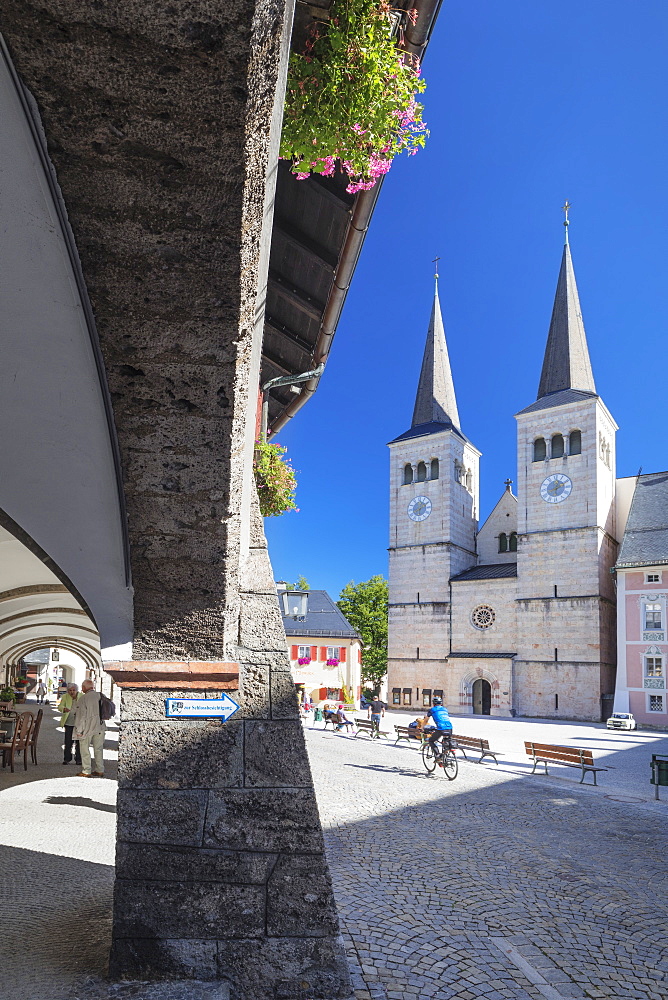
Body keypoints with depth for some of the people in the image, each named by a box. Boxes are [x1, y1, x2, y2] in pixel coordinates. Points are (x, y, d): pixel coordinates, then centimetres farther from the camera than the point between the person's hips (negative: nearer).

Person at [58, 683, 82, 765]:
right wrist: (64, 709, -32)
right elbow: (60, 706, -9)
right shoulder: (65, 697, 0)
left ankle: (78, 760, 11)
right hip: (68, 722, 1)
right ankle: (67, 759, 17)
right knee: (68, 742, 2)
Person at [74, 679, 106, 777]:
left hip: (87, 728, -5)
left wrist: (79, 730, -8)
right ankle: (100, 770, 15)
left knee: (85, 749, 6)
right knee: (98, 749, 12)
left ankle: (86, 771, 8)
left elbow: (81, 715, -13)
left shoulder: (83, 698, -12)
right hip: (99, 727, 5)